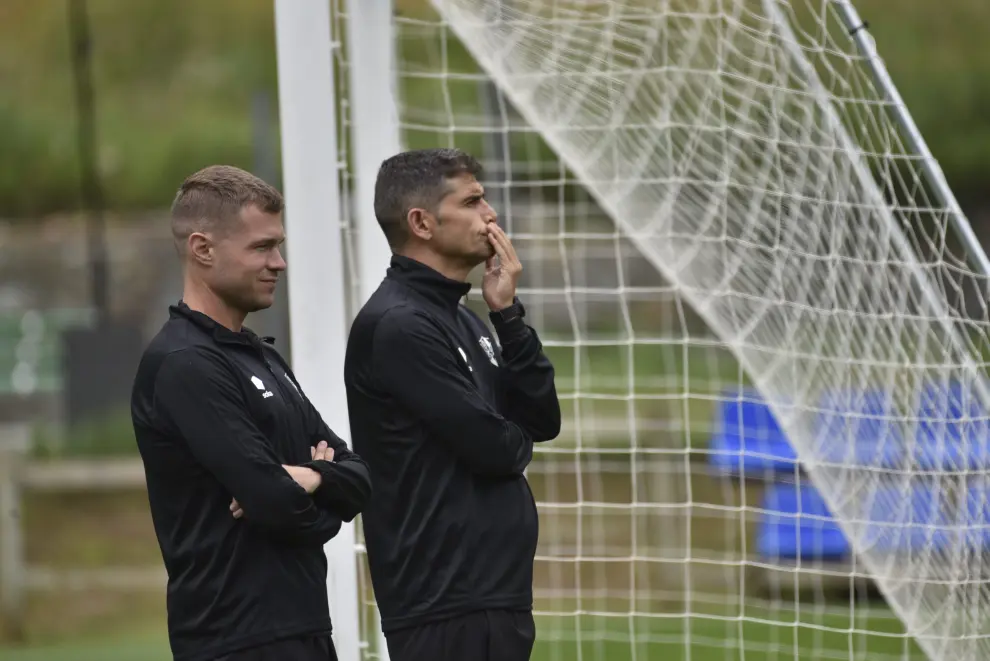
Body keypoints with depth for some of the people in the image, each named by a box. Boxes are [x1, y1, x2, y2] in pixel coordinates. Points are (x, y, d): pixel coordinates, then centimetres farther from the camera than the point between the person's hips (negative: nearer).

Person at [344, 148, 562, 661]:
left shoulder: (463, 321, 17)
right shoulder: (398, 327, -14)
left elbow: (542, 421, 9)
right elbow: (495, 448, -18)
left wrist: (508, 314, 0)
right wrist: (512, 439, 6)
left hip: (495, 592, 10)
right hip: (446, 603, -9)